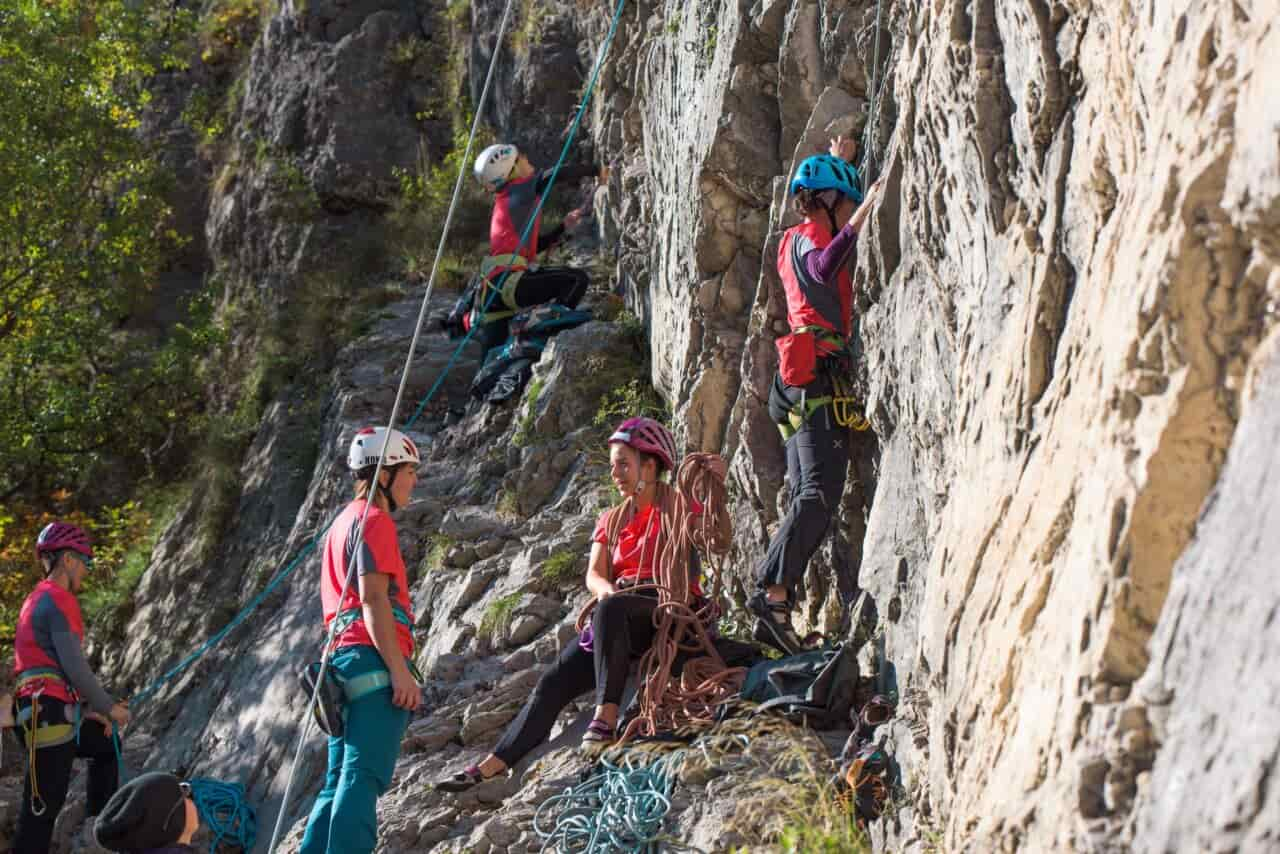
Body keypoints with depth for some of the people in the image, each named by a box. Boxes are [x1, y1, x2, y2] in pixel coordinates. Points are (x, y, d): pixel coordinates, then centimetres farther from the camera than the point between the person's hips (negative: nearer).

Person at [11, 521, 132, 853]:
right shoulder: (59, 600, -12)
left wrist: (88, 709, 20)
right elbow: (74, 667, -19)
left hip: (48, 711, 10)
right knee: (44, 805, -10)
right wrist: (108, 706, -6)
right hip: (49, 715, -10)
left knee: (106, 745, 29)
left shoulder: (38, 600, 20)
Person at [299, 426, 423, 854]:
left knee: (340, 782, 8)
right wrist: (400, 671, -21)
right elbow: (373, 600, -16)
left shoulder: (343, 522, 26)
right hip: (374, 661, -10)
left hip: (344, 658, 10)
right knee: (363, 778, -16)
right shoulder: (374, 520, -5)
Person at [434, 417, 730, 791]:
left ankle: (606, 714, -41)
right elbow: (594, 575, 7)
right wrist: (608, 589, -17)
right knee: (554, 682, -7)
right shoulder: (611, 520, 20)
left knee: (610, 609, -38)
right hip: (619, 622, 6)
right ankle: (492, 766, -8)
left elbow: (720, 540, -12)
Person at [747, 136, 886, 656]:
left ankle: (773, 611, 0)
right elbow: (824, 269, -29)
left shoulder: (796, 241, 23)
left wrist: (839, 163, 49)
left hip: (800, 385, 10)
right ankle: (772, 591, -27)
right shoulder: (811, 236, -4)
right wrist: (861, 216, -33)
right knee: (820, 493, -18)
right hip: (819, 374, -10)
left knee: (807, 498, 5)